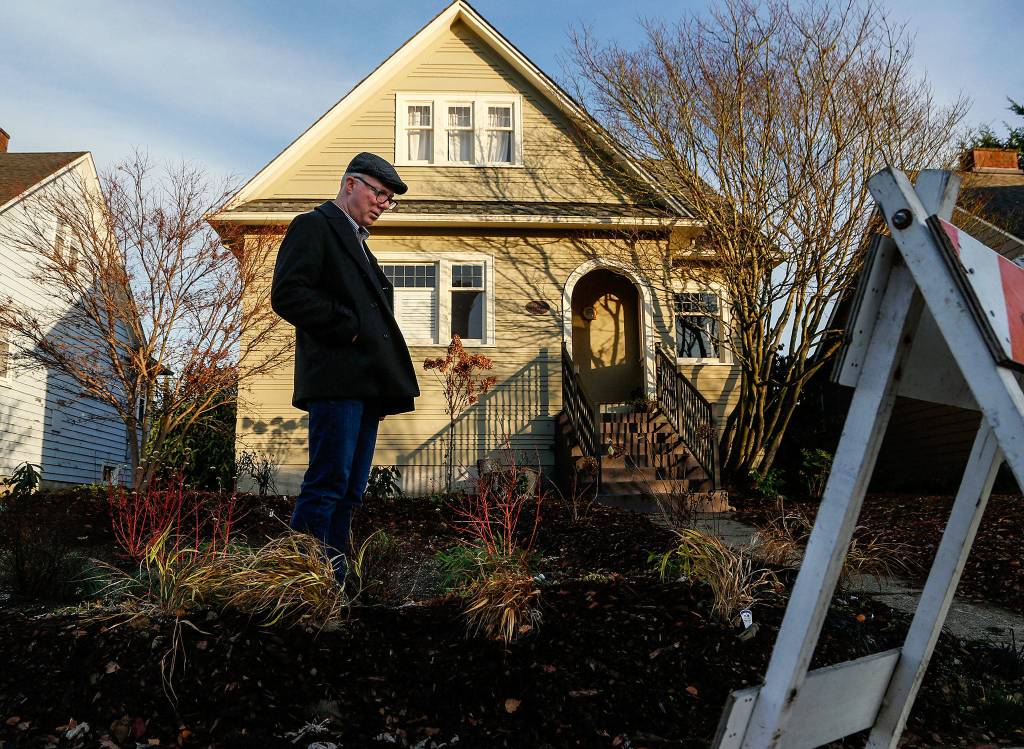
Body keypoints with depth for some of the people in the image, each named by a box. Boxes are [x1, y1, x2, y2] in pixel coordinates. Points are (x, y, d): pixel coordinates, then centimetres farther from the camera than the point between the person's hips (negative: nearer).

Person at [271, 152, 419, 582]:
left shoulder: (357, 242, 28)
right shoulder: (314, 227, 1)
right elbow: (287, 294, -14)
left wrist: (385, 388, 17)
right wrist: (348, 326, -11)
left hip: (365, 384, 9)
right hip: (336, 380, -9)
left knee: (349, 492, 8)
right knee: (326, 486, -10)